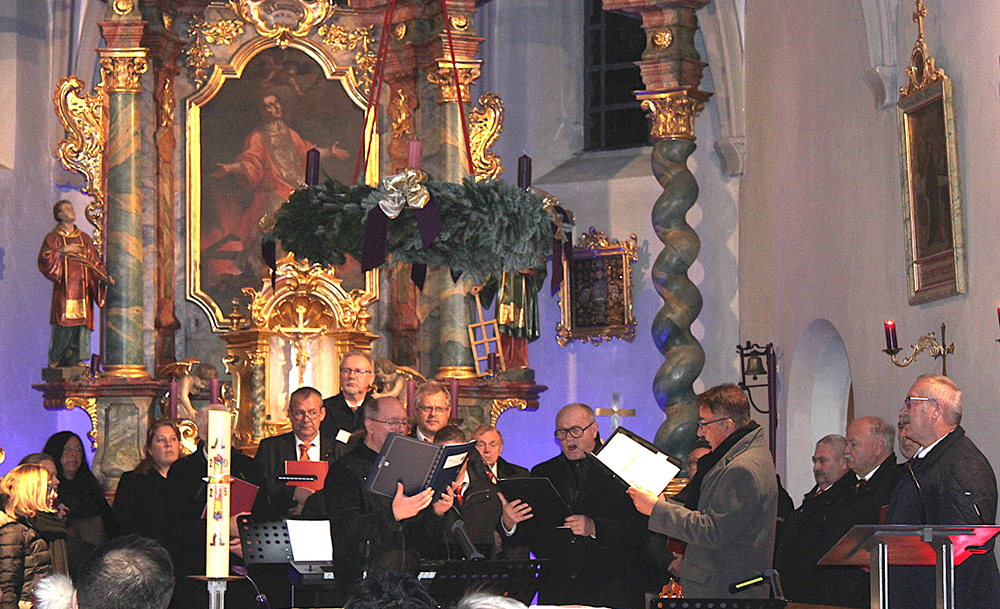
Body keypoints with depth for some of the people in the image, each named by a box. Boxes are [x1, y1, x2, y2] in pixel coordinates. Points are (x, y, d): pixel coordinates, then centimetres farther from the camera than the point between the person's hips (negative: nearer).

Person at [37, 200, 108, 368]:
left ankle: (77, 358, 0)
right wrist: (63, 251, -14)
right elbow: (44, 259, -7)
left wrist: (104, 277, 0)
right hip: (64, 289, -4)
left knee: (82, 322, -3)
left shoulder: (85, 239, 19)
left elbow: (95, 263, 17)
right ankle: (56, 360, -3)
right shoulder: (53, 238, 5)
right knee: (63, 325, -10)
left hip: (82, 289, 4)